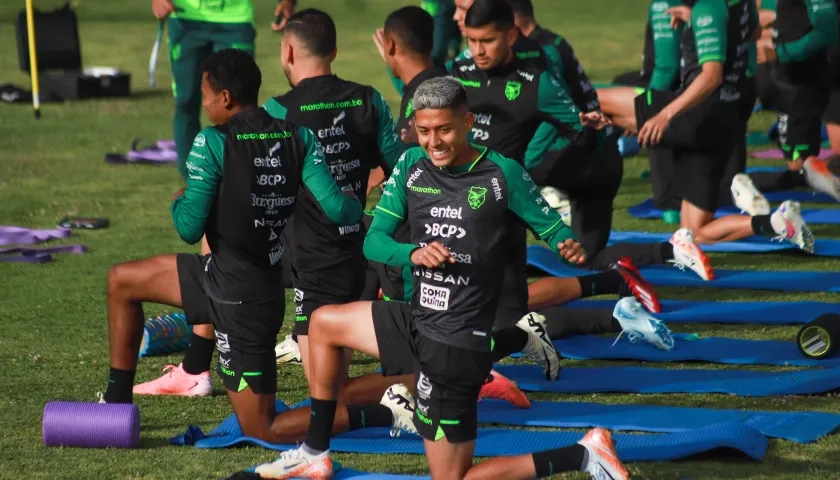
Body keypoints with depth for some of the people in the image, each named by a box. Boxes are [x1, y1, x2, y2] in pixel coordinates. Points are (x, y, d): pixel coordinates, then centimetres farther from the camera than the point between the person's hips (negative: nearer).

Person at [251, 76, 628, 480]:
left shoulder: (502, 174, -13)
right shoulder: (412, 165, 0)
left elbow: (553, 229, -5)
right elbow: (374, 241, -2)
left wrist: (569, 246, -30)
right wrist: (413, 253, -23)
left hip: (456, 345, -6)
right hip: (416, 321, 6)